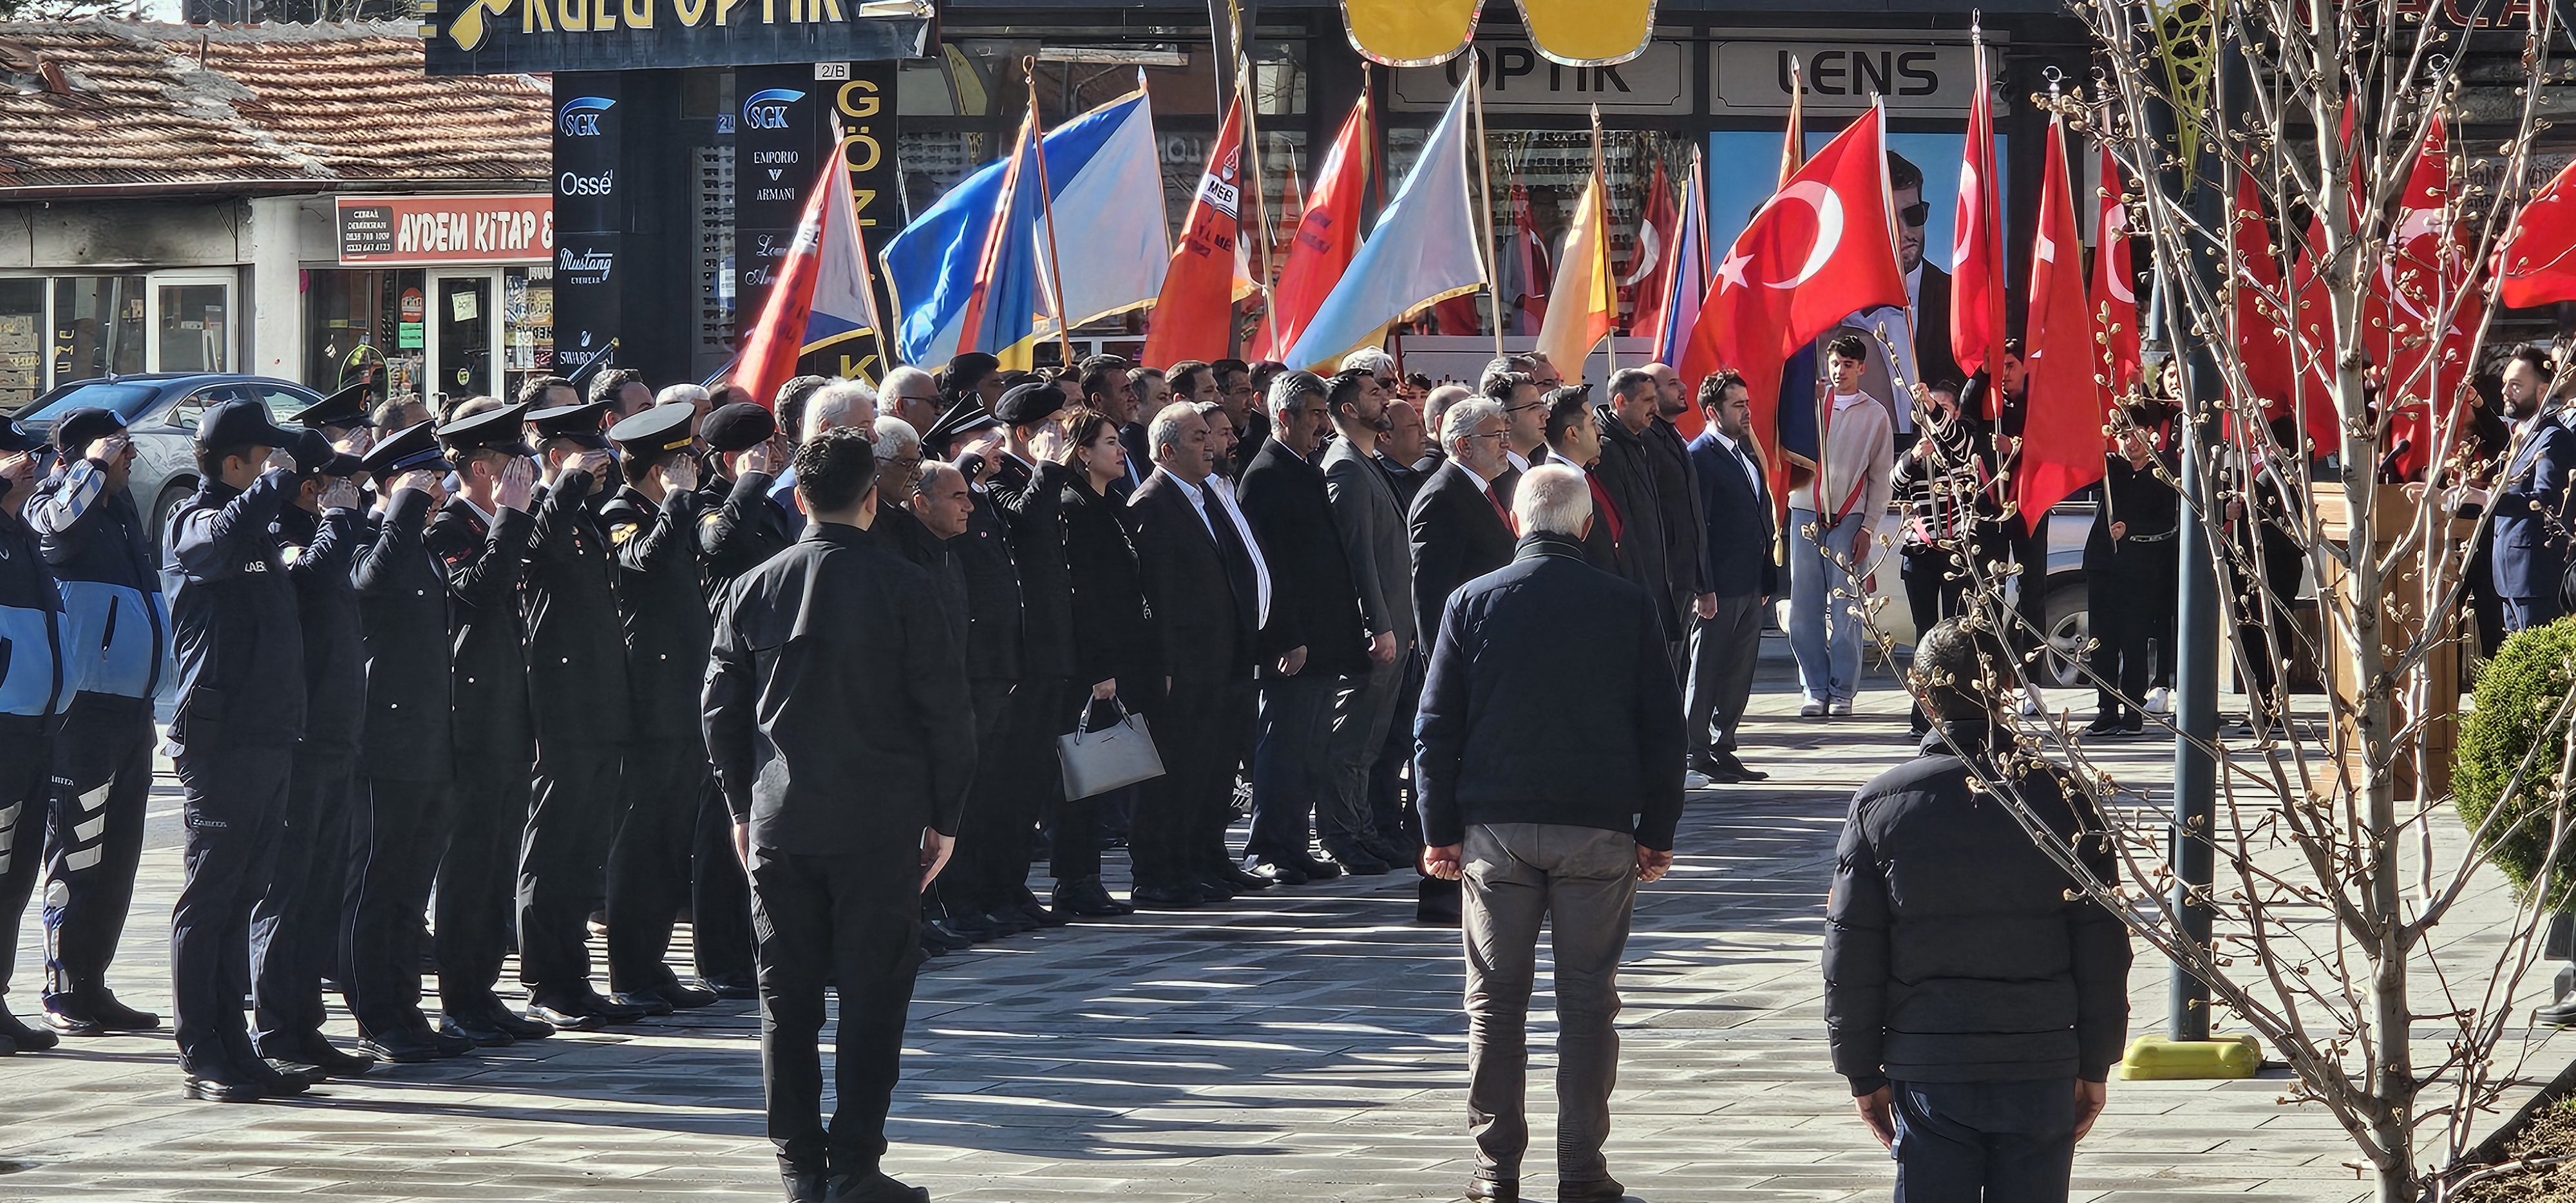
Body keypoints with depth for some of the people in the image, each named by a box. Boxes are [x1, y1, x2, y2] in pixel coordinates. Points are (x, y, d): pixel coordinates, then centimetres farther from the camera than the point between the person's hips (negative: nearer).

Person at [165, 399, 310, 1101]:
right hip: (220, 741, -8)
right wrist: (279, 480, -15)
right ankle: (202, 1061, -3)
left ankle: (234, 1053, 14)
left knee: (239, 898, 10)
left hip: (269, 739, 9)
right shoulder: (194, 523, -6)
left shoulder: (259, 529, 20)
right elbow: (223, 539, -30)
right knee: (209, 899, -5)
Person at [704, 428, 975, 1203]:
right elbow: (945, 711, -6)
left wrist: (742, 809, 18)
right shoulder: (903, 589, -7)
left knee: (787, 994, 8)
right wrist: (944, 817, 4)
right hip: (880, 821, -3)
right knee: (872, 993, 1)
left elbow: (721, 711, 7)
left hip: (779, 821, 3)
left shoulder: (754, 590, 2)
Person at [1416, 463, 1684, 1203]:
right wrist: (1658, 833, 8)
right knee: (1588, 1001, 5)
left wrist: (1441, 830, 6)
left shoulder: (1472, 603, -1)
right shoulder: (1630, 608, -1)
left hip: (1496, 829, 0)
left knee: (1496, 1001, 7)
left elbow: (1435, 726, 0)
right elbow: (1663, 727, 1)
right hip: (1598, 830, 0)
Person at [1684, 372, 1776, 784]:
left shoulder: (1746, 452, 16)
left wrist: (1768, 579, 15)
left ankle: (1723, 749, 19)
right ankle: (1697, 754, 6)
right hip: (1719, 588, -8)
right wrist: (1703, 590, -19)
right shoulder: (1700, 457, -12)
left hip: (1751, 588, 8)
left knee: (1739, 673, 11)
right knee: (1705, 673, 0)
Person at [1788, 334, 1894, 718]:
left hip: (1849, 519, -1)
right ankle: (1815, 689, 4)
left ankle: (1843, 690, 1)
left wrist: (1868, 528, 0)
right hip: (1807, 513, 1)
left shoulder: (1875, 415, 9)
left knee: (1845, 610, -5)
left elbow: (1880, 478, 8)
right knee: (1805, 607, -2)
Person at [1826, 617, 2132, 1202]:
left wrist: (1861, 1071, 10)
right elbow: (2102, 950, 0)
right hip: (2040, 1069, 0)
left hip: (1927, 1071, 0)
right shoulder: (2062, 797, -4)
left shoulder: (1880, 804, -4)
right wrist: (2094, 1065, 10)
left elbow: (1851, 958, -1)